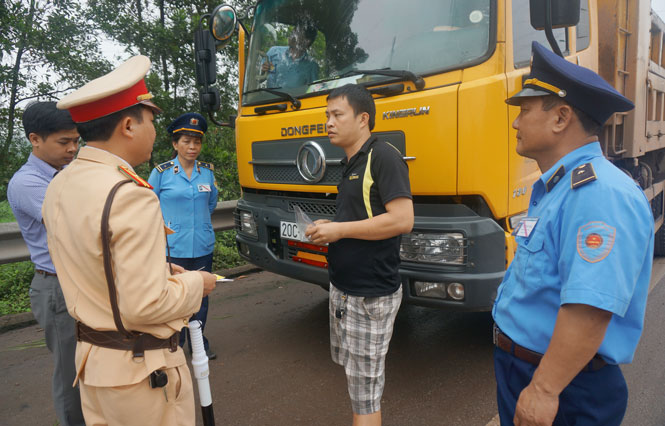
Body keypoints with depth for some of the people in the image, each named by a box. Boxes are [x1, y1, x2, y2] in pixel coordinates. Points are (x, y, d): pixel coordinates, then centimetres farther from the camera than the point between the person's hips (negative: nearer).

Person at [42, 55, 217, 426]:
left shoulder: (58, 187, 2)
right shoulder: (131, 197, -26)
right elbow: (145, 306, -27)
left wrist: (161, 268, 10)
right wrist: (195, 284, -10)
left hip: (91, 356, 8)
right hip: (142, 372, -8)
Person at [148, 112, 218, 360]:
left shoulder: (207, 171, 4)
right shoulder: (161, 172, -5)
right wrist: (167, 224, 11)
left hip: (203, 247, 3)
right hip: (173, 248, -3)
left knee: (201, 297, 13)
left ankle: (198, 343, 30)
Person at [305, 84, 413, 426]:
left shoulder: (384, 157, -15)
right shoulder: (349, 163, 13)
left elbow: (402, 220, -25)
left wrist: (340, 230, -19)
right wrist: (327, 229, 5)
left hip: (371, 294, -9)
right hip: (343, 288, 10)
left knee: (364, 386, 3)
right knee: (353, 371, 22)